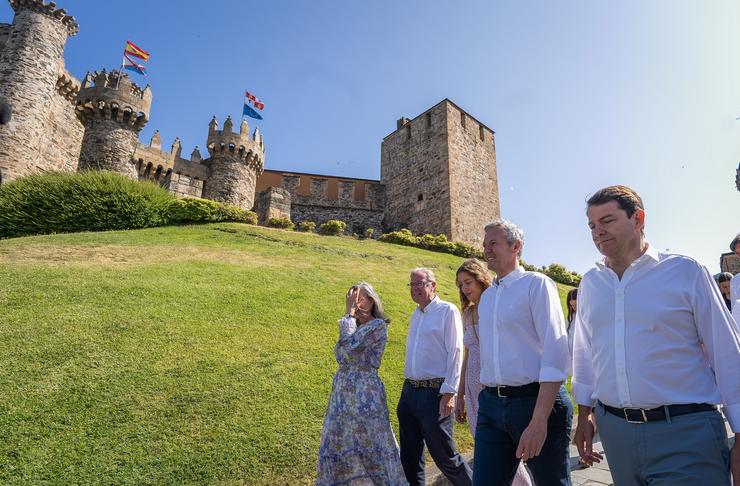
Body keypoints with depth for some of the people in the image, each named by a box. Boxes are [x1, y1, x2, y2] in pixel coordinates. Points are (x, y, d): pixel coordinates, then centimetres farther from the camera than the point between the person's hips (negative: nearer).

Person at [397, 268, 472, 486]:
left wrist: (448, 393, -17)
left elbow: (455, 353, -12)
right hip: (409, 391, 7)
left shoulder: (447, 311, -6)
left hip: (434, 393, -7)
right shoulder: (415, 315, 15)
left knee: (445, 457, 3)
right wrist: (409, 388, 16)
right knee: (410, 457, 13)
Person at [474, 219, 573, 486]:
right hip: (491, 404, 5)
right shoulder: (486, 296, 13)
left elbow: (556, 355, -15)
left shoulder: (536, 284, -7)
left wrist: (539, 421, -20)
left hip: (535, 401, -5)